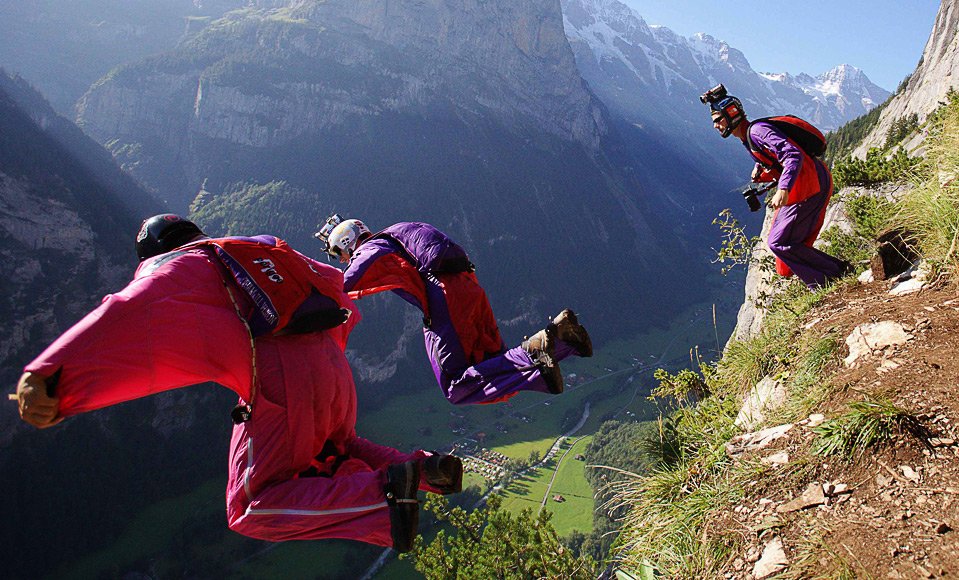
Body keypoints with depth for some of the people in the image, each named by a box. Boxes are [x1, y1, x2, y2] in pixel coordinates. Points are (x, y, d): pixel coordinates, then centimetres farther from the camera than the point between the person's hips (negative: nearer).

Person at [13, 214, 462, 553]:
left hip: (281, 381, -7)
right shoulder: (256, 252, 26)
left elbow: (129, 313, -15)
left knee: (250, 511, 6)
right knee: (334, 452, 34)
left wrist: (47, 377, -25)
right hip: (331, 366, 8)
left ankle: (383, 489, -15)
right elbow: (332, 280, 32)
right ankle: (424, 468, 9)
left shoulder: (177, 267, 6)